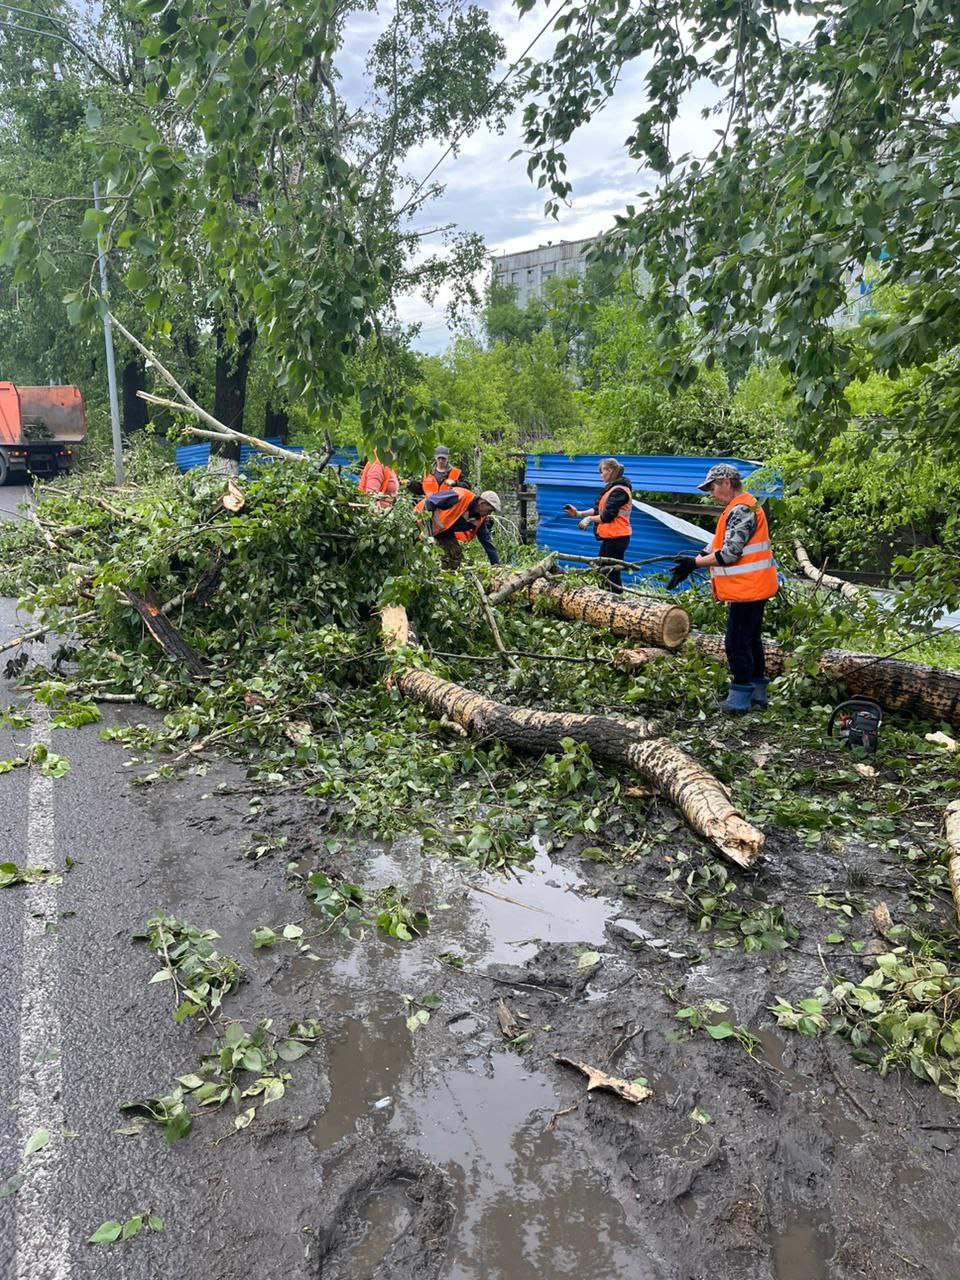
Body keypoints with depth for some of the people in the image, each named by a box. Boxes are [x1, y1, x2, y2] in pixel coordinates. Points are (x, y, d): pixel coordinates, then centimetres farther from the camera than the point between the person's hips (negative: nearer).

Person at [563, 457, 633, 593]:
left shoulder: (618, 490, -16)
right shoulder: (612, 488, 15)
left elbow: (607, 516, -20)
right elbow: (598, 509, 14)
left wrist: (589, 519, -7)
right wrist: (579, 513, 6)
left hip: (616, 537, -10)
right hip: (610, 536, 10)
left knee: (612, 574, -6)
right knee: (602, 570, 17)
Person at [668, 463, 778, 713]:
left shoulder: (741, 510, -17)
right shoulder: (740, 509, 17)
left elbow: (729, 554, -23)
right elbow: (718, 547, 17)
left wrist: (695, 562, -14)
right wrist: (691, 563, 8)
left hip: (747, 589, -11)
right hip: (753, 589, 11)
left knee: (737, 642, -4)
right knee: (751, 640, 18)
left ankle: (740, 697, 3)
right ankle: (757, 691, 27)